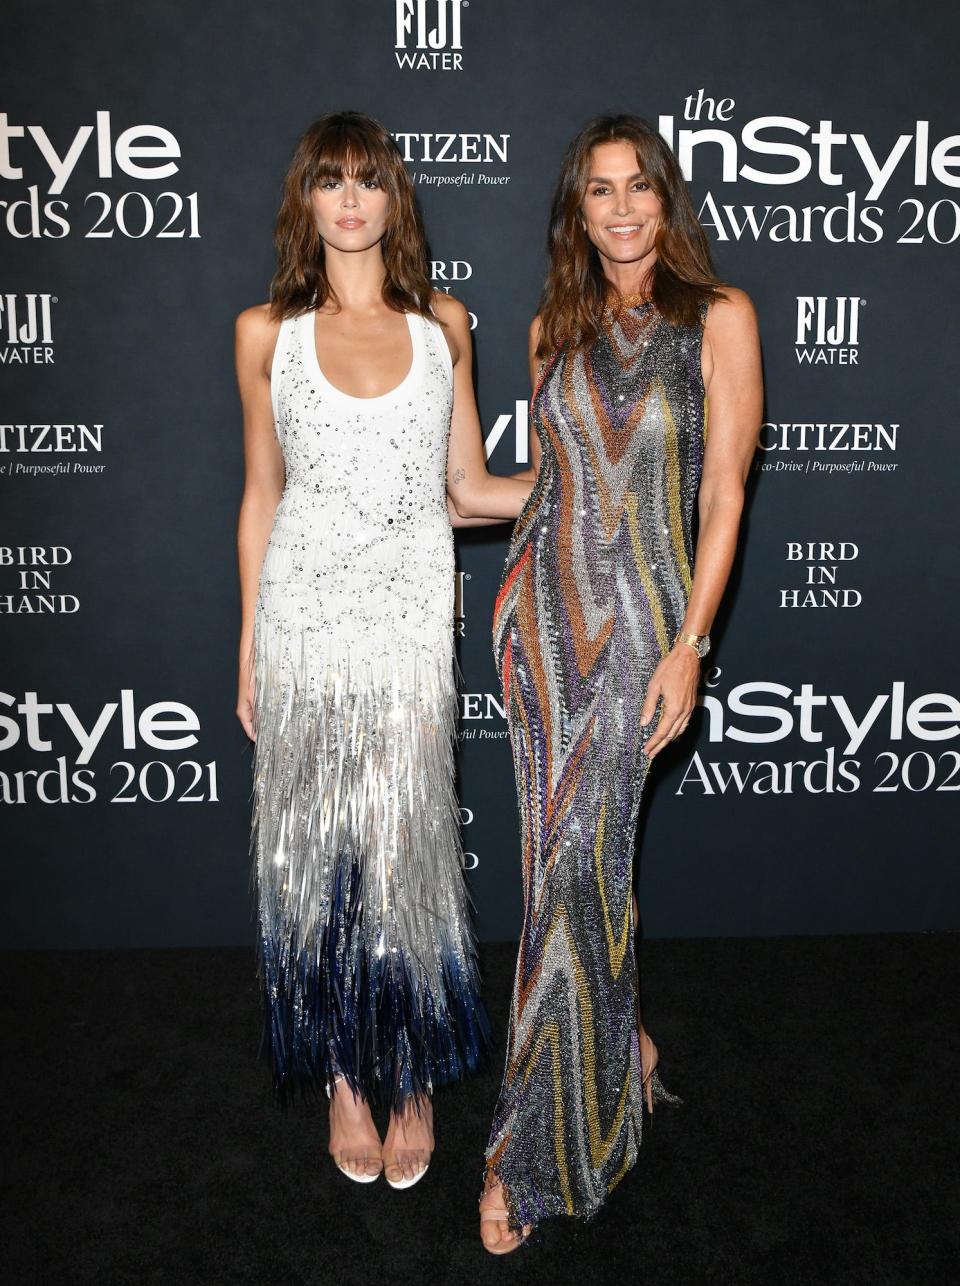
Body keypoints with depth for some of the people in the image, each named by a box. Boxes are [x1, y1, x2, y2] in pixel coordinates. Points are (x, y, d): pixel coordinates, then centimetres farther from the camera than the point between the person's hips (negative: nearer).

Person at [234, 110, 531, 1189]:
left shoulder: (442, 324, 7)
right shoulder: (266, 332, 5)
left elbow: (466, 491, 8)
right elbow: (260, 497, 8)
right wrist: (248, 649, 7)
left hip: (410, 618, 0)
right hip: (303, 615, 0)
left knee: (404, 845, 4)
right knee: (314, 847, 7)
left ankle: (412, 1076, 26)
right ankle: (344, 1073, 28)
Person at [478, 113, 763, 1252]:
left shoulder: (719, 317, 0)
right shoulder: (555, 326, 12)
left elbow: (723, 492, -5)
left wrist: (688, 646, -11)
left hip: (638, 618, -4)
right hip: (540, 606, 4)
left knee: (575, 868, -5)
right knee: (571, 858, 8)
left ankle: (529, 1148, 10)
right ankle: (619, 1051, 33)